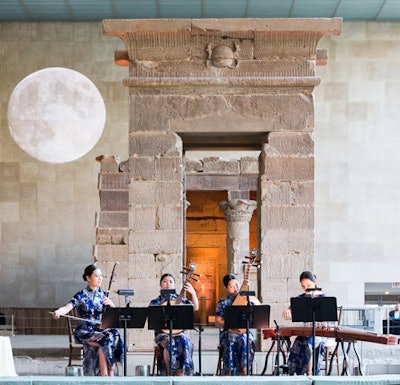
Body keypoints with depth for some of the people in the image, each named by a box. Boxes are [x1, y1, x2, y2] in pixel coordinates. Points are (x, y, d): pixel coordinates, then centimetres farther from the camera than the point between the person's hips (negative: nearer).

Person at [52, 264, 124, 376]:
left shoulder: (103, 295, 12)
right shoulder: (81, 296, -2)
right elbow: (68, 307, -18)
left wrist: (110, 304, -13)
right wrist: (58, 312, -41)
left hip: (100, 330, 4)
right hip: (84, 332, -4)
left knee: (114, 335, -28)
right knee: (104, 341, -32)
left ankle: (110, 374, -25)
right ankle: (105, 374, -25)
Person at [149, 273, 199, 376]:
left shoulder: (180, 299, 12)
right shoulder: (155, 302, 10)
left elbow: (195, 308, 3)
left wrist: (193, 293, -10)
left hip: (180, 332, 1)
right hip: (163, 333, -1)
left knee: (185, 343, -31)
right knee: (169, 344, -34)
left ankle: (181, 372, -24)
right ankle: (169, 372, -20)